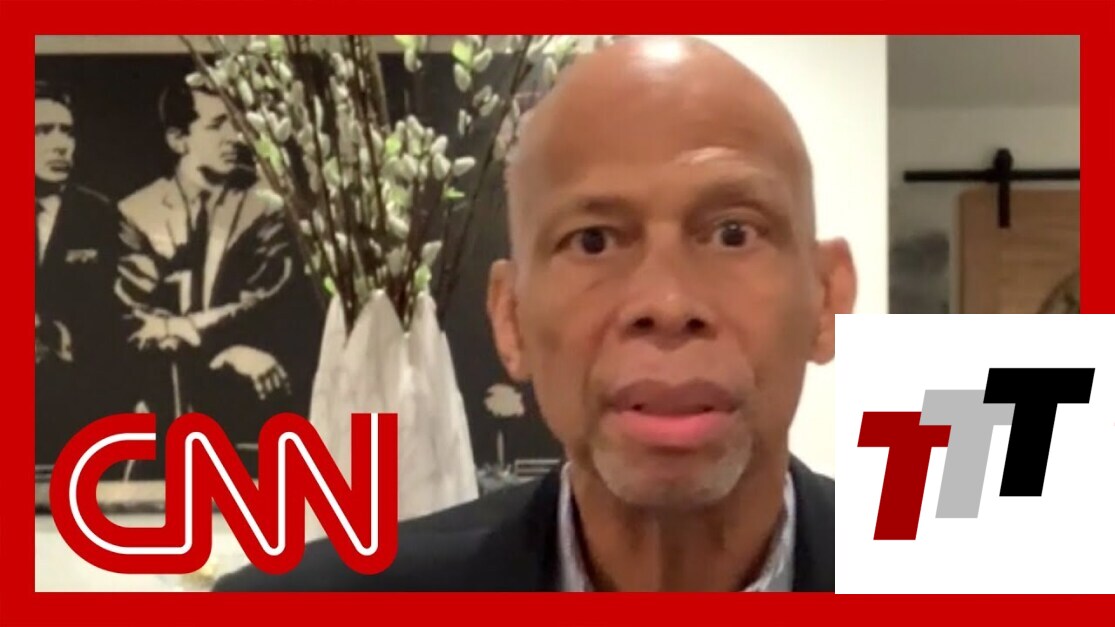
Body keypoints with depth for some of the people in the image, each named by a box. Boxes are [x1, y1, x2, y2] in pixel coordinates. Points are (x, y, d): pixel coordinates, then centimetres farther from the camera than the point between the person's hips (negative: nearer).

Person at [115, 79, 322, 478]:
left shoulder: (266, 205, 2)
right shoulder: (138, 213, 5)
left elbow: (273, 303, -8)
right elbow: (134, 322, -3)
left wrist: (179, 327, -8)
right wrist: (225, 347, -11)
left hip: (253, 413, -1)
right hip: (166, 414, 1)